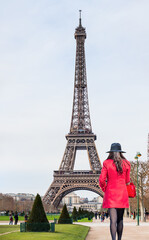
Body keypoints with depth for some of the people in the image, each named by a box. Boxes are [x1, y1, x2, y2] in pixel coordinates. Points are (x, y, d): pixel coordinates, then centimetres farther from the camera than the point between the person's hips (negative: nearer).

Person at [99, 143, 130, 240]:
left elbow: (102, 179, -7)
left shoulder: (107, 163, -6)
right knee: (120, 219, 14)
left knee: (113, 219, -5)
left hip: (111, 193, -2)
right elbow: (127, 181, 9)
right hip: (122, 193, 2)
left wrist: (104, 189, 11)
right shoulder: (126, 163, 0)